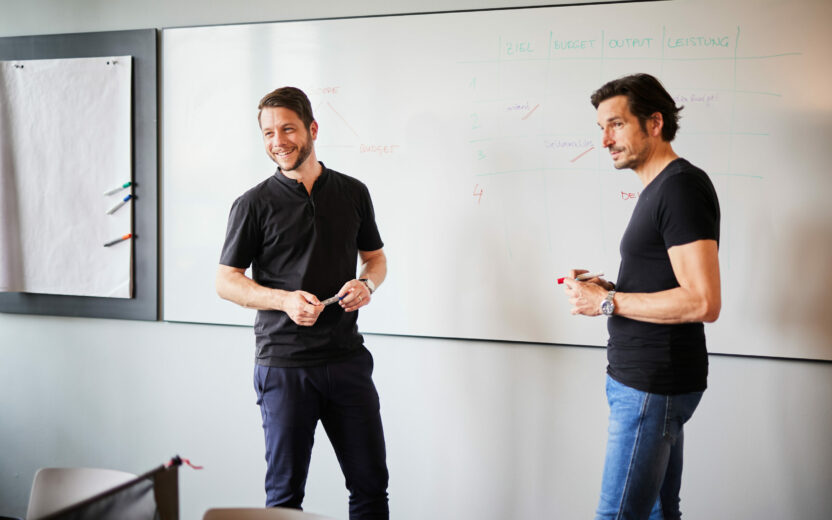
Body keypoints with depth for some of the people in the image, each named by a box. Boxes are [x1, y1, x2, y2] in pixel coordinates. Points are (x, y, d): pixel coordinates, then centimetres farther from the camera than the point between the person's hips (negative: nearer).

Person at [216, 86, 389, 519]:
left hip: (348, 358, 3)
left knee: (371, 482, 8)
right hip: (284, 365, -3)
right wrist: (284, 299, -16)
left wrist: (367, 284, -4)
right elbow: (226, 281, 1)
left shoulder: (353, 193, 9)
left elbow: (376, 257, 20)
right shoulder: (254, 203, -1)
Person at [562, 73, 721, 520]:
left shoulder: (682, 187, -15)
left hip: (654, 383, -10)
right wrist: (608, 287, 7)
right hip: (643, 378, 10)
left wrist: (606, 302, -17)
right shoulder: (657, 189, 17)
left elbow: (703, 302, -24)